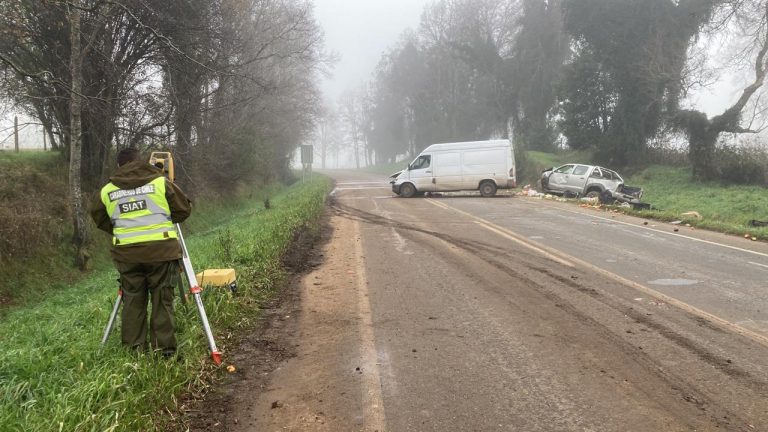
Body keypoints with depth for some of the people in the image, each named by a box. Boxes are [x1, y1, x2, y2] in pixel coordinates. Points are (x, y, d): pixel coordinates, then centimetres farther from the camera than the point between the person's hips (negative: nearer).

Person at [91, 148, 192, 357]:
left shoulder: (107, 191, 9)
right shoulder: (160, 182, 0)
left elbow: (99, 219, 19)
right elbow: (184, 209, 4)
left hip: (127, 253, 3)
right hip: (161, 250, -2)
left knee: (132, 300, 12)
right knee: (162, 300, 4)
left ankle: (133, 348, 16)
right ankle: (165, 348, 4)